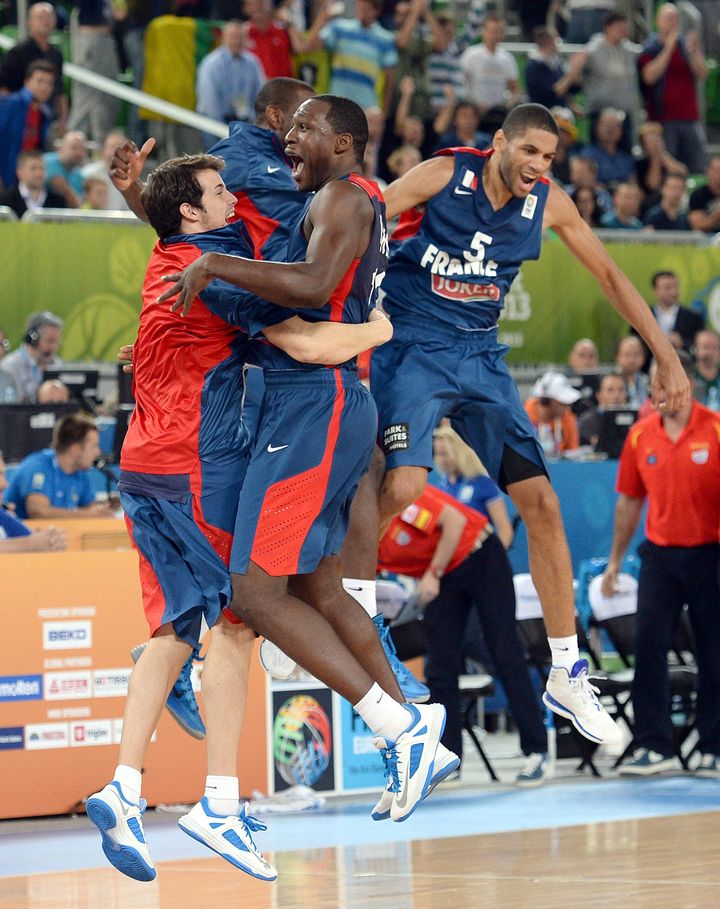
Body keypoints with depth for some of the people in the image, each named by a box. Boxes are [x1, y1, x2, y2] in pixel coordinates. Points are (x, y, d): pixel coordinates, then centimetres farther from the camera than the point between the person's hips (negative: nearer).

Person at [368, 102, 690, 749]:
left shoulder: (549, 203, 0)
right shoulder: (445, 175, -12)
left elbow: (610, 276, 9)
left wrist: (666, 355, 6)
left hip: (479, 355, 5)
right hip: (411, 347, -5)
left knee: (540, 500, 0)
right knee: (403, 484, -30)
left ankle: (566, 676, 9)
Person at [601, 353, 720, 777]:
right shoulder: (641, 436, 4)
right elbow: (630, 501, 13)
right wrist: (615, 561, 14)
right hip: (659, 554, 3)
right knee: (648, 646, -6)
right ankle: (654, 746, -1)